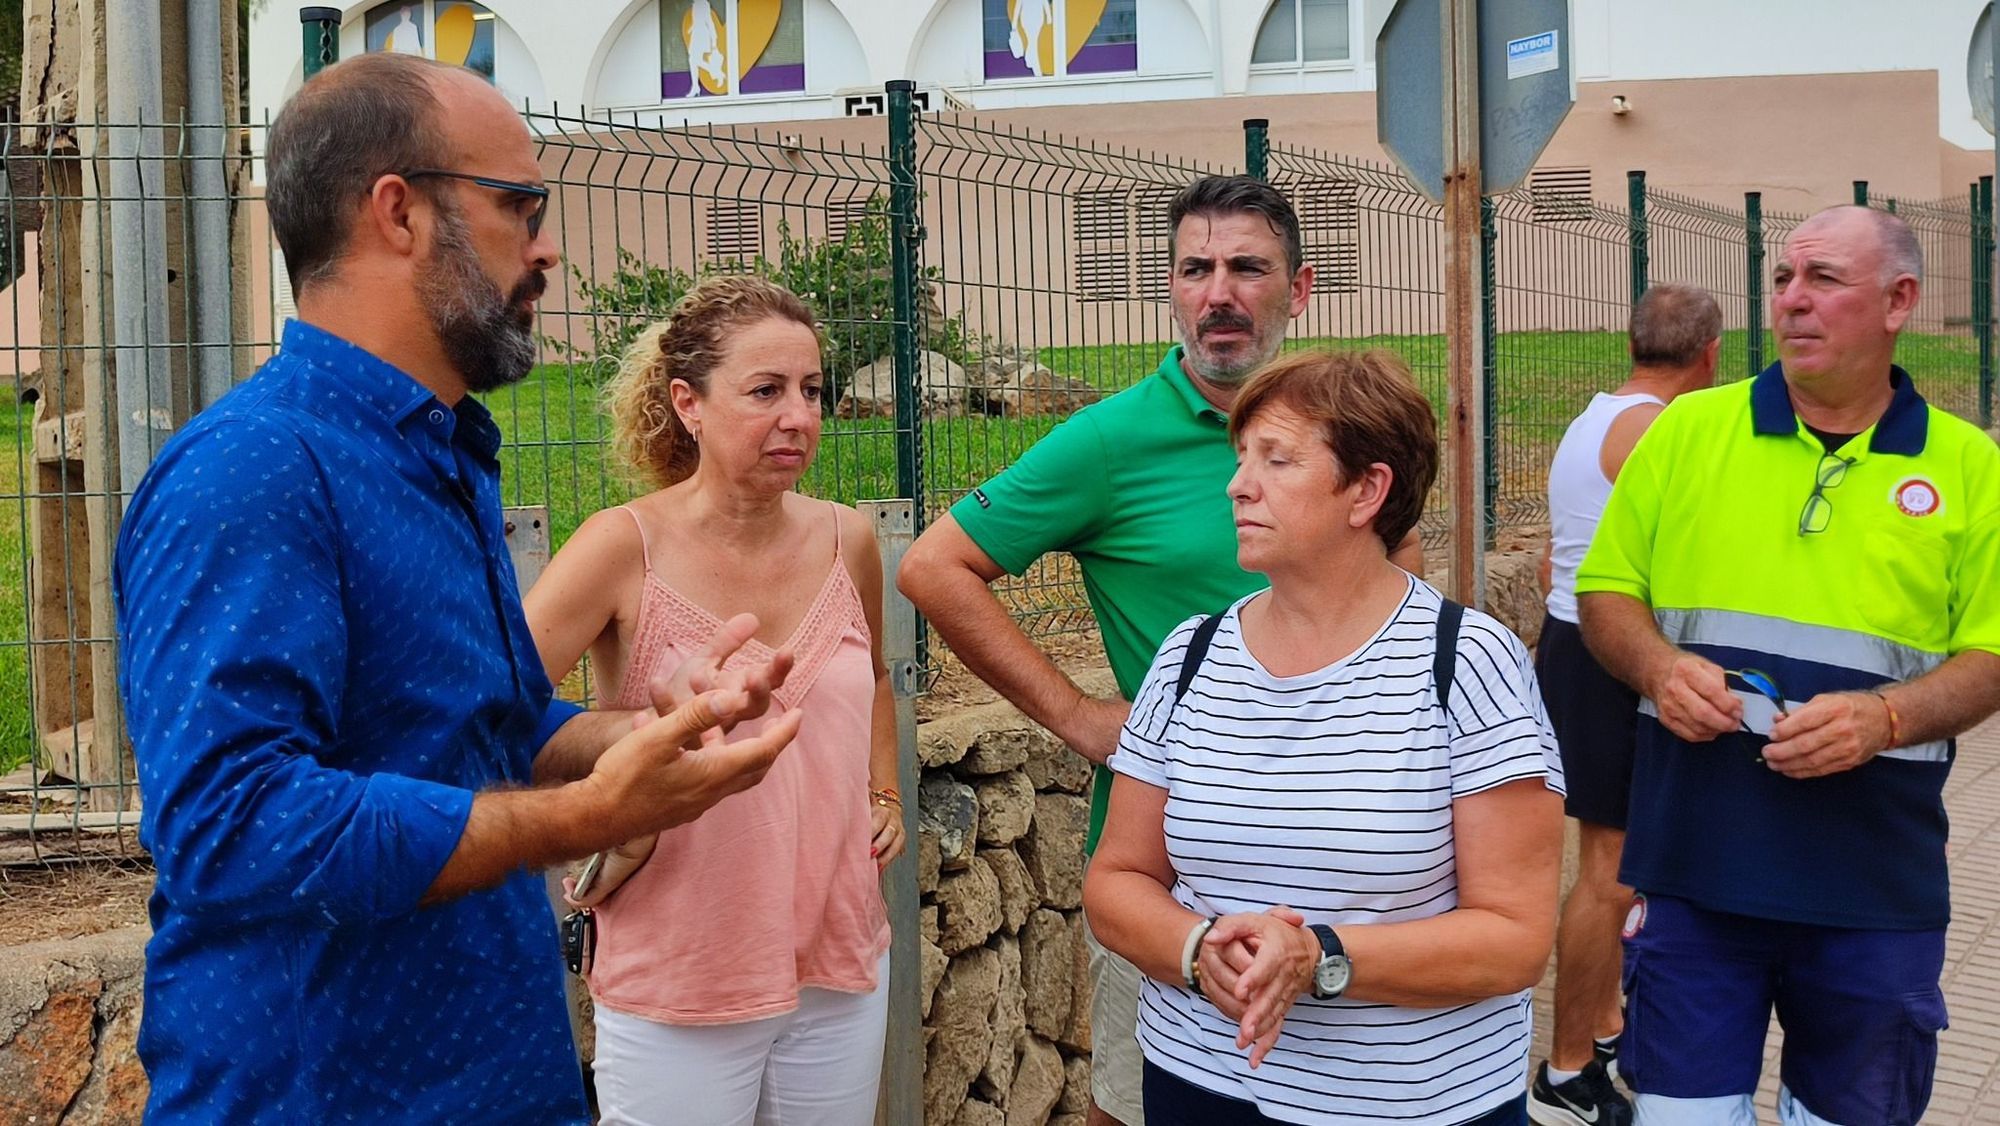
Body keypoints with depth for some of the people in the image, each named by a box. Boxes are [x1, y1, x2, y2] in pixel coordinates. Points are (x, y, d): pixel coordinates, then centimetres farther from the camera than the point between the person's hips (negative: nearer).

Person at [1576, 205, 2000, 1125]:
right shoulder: (1688, 430, 3)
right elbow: (1606, 590, 7)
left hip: (1875, 886, 1)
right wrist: (1658, 667, -13)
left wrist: (1886, 717, -18)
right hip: (1693, 866, 0)